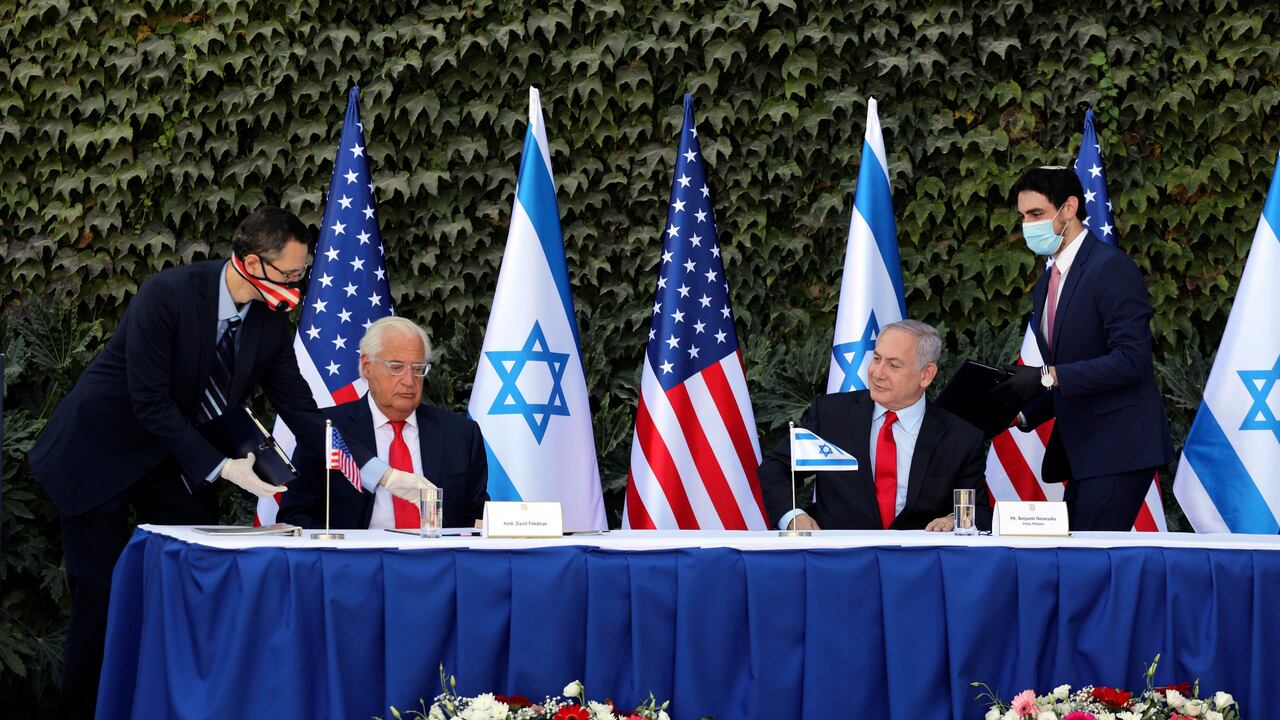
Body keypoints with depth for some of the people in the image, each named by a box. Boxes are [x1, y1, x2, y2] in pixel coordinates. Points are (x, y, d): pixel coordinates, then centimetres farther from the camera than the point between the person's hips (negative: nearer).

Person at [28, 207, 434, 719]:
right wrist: (221, 467, -25)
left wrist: (382, 474, -15)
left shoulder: (272, 323, -7)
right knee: (104, 595, -6)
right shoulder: (167, 295, -25)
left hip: (175, 460, 6)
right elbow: (150, 403, -25)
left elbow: (301, 410, -5)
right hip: (102, 455, -6)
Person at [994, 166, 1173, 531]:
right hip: (1079, 451, 9)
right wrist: (1023, 415, 5)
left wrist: (1049, 377, -22)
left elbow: (1131, 359, -20)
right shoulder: (1045, 284, 17)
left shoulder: (1112, 267, -11)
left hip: (1118, 449, -9)